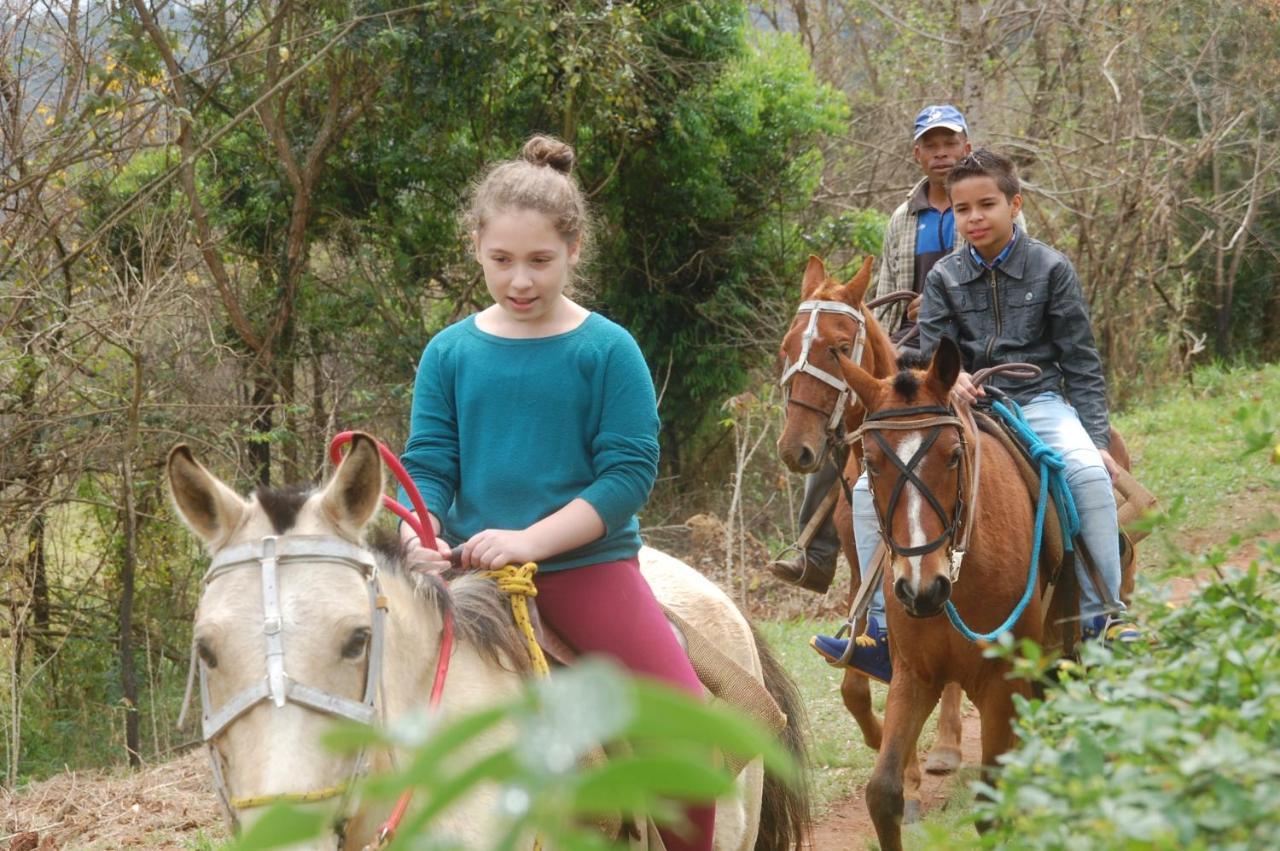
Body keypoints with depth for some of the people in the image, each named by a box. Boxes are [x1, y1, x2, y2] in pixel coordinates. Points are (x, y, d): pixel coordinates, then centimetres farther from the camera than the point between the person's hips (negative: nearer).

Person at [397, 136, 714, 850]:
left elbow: (630, 471, -9)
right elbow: (428, 466, 5)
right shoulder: (451, 353, 6)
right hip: (473, 571, 3)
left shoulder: (607, 350, -3)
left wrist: (531, 541, -20)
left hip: (587, 561, -3)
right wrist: (418, 533, -18)